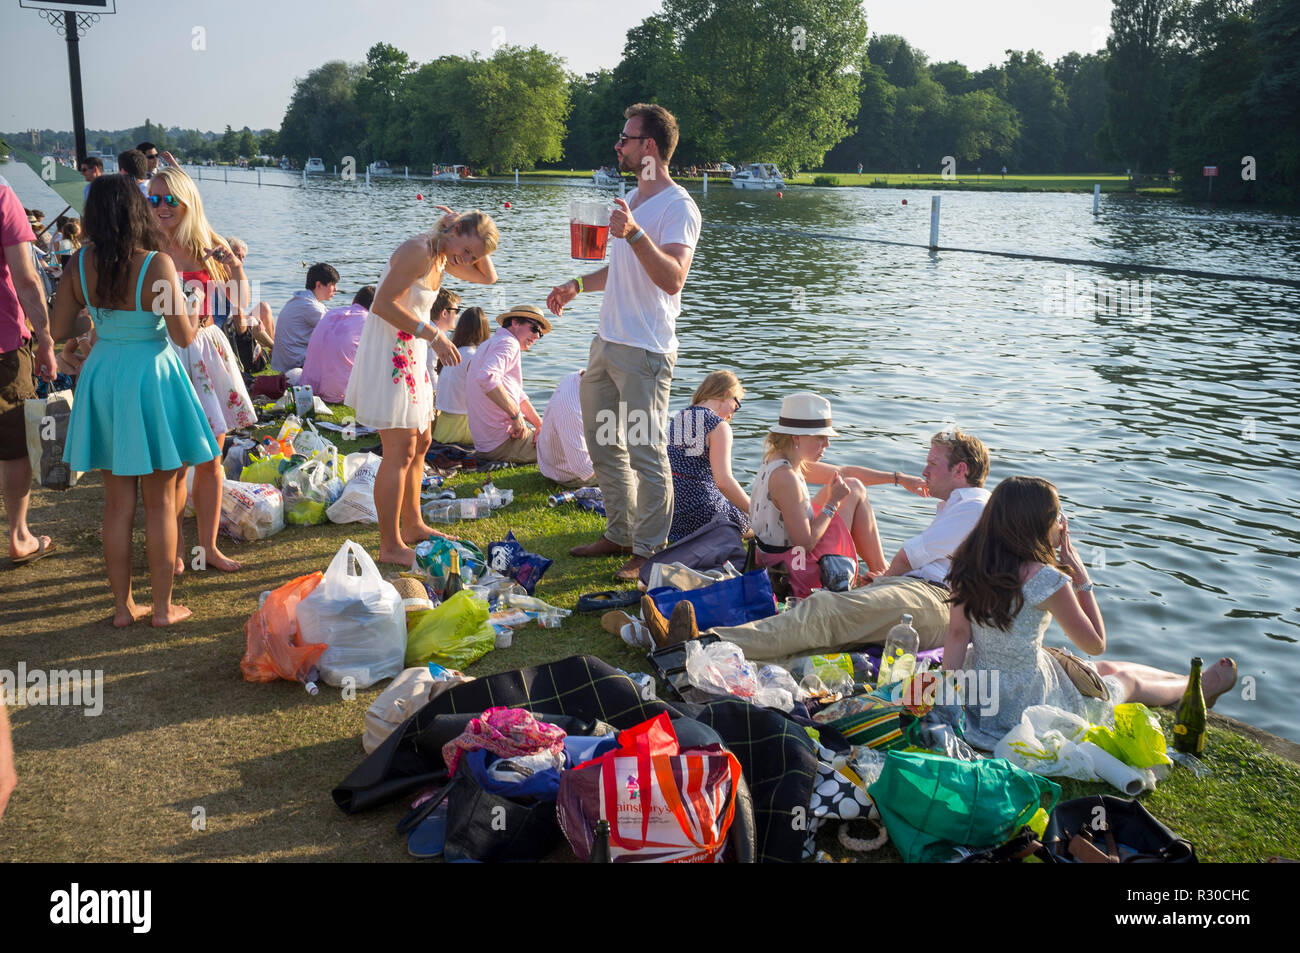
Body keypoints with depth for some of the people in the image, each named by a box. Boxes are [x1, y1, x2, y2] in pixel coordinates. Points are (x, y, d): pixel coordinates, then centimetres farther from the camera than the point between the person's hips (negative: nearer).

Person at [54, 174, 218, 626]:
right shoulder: (156, 265, -17)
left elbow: (60, 329, 3)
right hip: (151, 375, -4)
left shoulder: (79, 265, -3)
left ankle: (122, 605, 21)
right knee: (160, 501, 8)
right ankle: (163, 606, 15)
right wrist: (190, 299, 4)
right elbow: (184, 336, -15)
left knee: (117, 503, 13)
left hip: (102, 375, 4)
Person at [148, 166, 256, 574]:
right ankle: (172, 548, 17)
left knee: (211, 459, 9)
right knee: (175, 462, -1)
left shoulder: (207, 244, 5)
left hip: (207, 350, 4)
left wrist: (234, 264, -7)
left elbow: (239, 300, 7)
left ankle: (208, 545, 22)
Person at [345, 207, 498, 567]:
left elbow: (488, 277, 22)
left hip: (410, 355, 11)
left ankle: (412, 525, 33)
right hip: (387, 353, -11)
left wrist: (476, 246, 5)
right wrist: (434, 336, -26)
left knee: (420, 443, 19)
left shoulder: (444, 257, 11)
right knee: (401, 452, -9)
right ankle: (390, 546, -2)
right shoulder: (418, 251, -19)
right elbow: (383, 304, -25)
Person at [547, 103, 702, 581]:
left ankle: (648, 551, 7)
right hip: (606, 342, 10)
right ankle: (619, 534, 28)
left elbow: (672, 278, -26)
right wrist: (577, 284, 22)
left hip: (644, 350, -10)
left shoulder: (678, 207, -12)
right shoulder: (632, 199, 17)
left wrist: (634, 233, -35)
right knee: (604, 445, 15)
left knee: (645, 453, -5)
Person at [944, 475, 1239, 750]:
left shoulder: (971, 564, -7)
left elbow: (957, 634, -7)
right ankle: (1200, 689, 53)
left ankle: (1186, 681, 54)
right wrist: (1082, 579, -9)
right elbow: (1096, 644, -12)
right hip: (1028, 711, -6)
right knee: (1126, 680, 25)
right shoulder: (1044, 579, -26)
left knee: (1108, 669, 29)